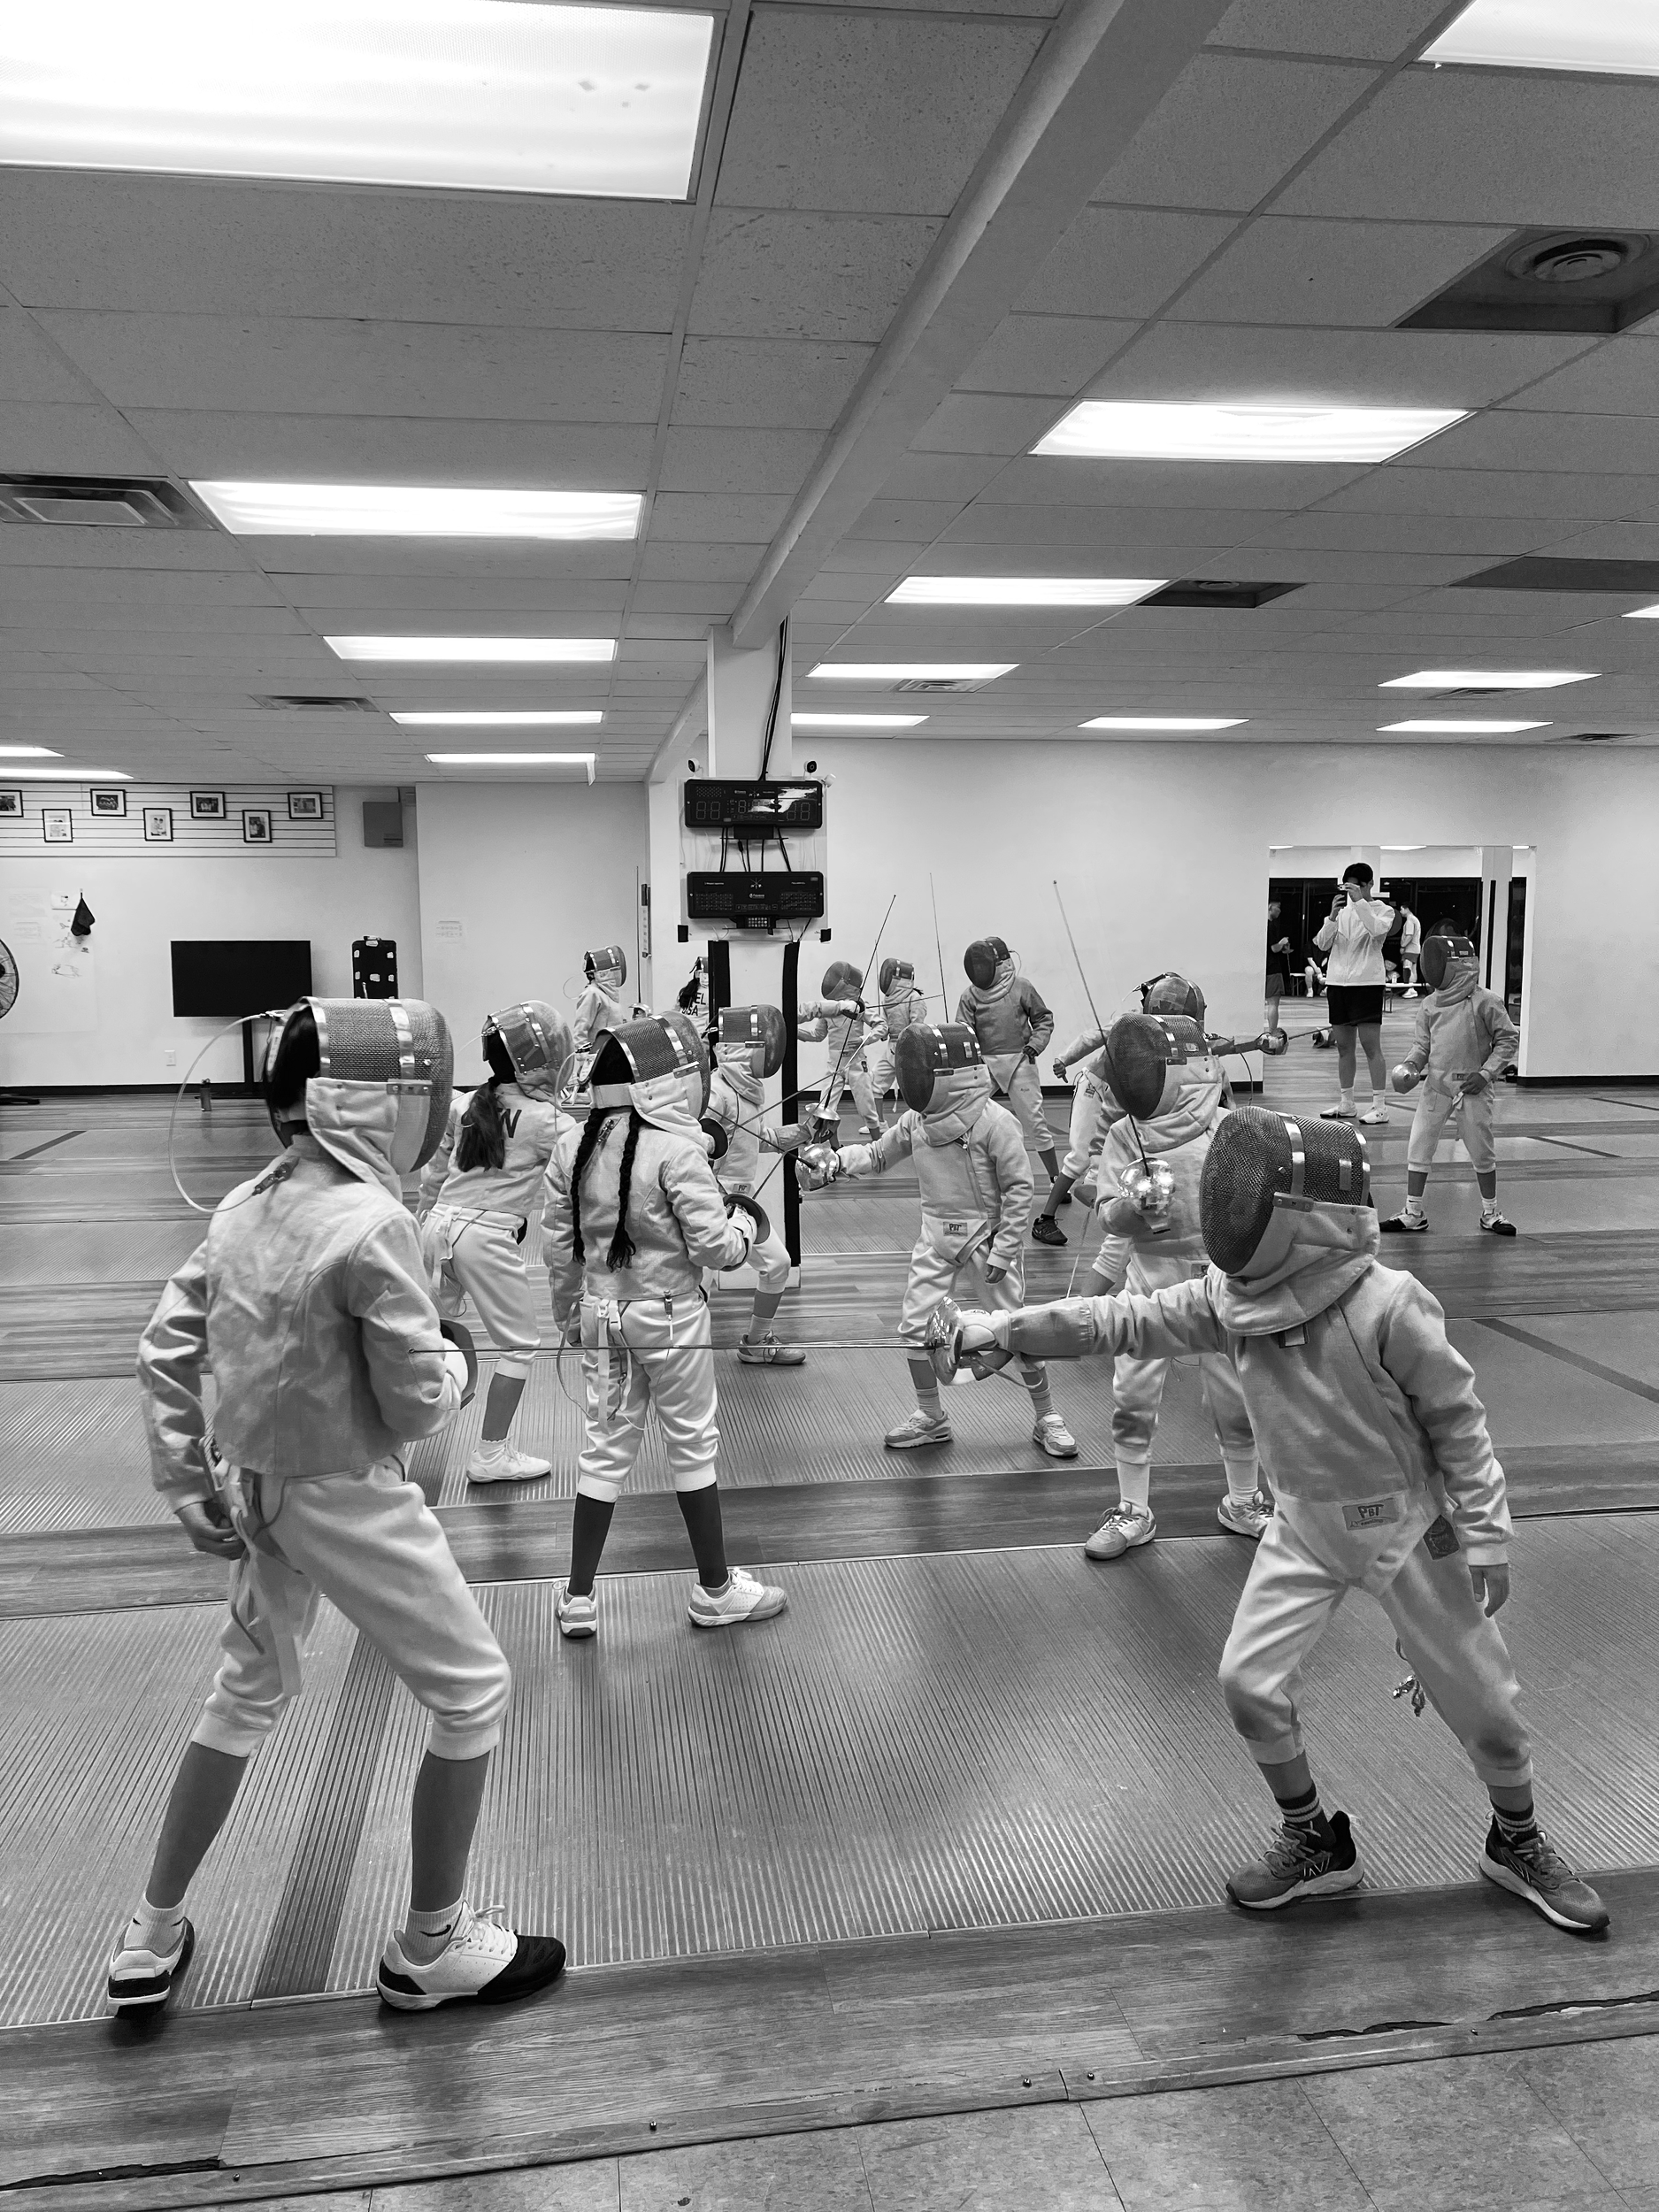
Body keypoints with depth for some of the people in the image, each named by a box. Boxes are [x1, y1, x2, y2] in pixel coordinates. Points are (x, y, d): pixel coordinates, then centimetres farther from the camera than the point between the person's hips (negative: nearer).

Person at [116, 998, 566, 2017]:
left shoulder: (245, 1208, -1)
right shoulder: (373, 1225, -23)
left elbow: (166, 1350, 5)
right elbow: (416, 1405, -19)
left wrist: (190, 1481, 12)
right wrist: (454, 1363, 2)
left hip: (256, 1493, 8)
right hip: (350, 1501, -7)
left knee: (250, 1696, 27)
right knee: (474, 1694, 10)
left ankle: (154, 1935, 37)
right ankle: (432, 1947, 22)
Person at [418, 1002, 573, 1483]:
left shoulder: (468, 1104, 8)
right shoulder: (545, 1120, -9)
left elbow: (434, 1171, 16)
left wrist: (425, 1217, 30)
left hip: (439, 1226, 7)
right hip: (486, 1238, -6)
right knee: (521, 1346, 9)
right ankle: (491, 1455, 11)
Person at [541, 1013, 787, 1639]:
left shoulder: (572, 1148, -4)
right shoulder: (675, 1151, -20)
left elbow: (558, 1246, 3)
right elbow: (714, 1248, -19)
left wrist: (570, 1314, 16)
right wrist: (743, 1219, 2)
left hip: (601, 1315, 5)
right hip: (669, 1317, -5)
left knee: (605, 1449, 14)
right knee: (693, 1445, 10)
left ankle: (577, 1597, 18)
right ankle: (715, 1589, 23)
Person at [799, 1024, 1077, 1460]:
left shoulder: (995, 1122, -19)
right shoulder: (916, 1119, -2)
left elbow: (1018, 1189, -16)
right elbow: (876, 1157, 11)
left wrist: (1003, 1251, -17)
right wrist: (834, 1159, -7)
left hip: (988, 1239, -5)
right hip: (936, 1240, 6)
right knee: (914, 1327, 3)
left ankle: (1045, 1417, 20)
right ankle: (930, 1418, 22)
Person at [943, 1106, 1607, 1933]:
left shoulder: (1387, 1306, -28)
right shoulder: (1231, 1296, -13)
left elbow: (1458, 1421, -17)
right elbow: (1124, 1322, -9)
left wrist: (1484, 1537, -12)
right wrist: (1006, 1329, -15)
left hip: (1405, 1524, -4)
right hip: (1306, 1524, 4)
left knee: (1482, 1698, 10)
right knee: (1250, 1683, -3)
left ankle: (1518, 1844, 40)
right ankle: (1314, 1843, 22)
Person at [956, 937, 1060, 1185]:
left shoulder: (1022, 986, -6)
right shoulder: (971, 995, 0)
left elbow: (1044, 1020, 3)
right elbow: (964, 1031, -4)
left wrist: (1035, 1045, -11)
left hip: (1019, 1061, -3)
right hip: (984, 1062, 3)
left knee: (1034, 1122, -3)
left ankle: (1056, 1179, 10)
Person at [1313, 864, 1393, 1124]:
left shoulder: (1383, 910, 3)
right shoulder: (1342, 910, 14)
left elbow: (1378, 930, -19)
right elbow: (1322, 944, 3)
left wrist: (1360, 901, -20)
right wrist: (1333, 915, -11)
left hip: (1367, 982, -5)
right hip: (1338, 981, 5)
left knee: (1371, 1046, -8)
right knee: (1343, 1047, 9)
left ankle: (1380, 1105, -5)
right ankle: (1347, 1104, 16)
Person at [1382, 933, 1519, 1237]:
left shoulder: (1486, 1002, -9)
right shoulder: (1430, 1004, 5)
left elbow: (1507, 1039, -3)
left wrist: (1486, 1073, -12)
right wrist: (1410, 1065, -9)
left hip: (1472, 1087, -4)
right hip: (1436, 1084, 4)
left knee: (1482, 1151, 7)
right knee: (1418, 1146, 1)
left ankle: (1490, 1212, 24)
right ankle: (1413, 1214, 10)